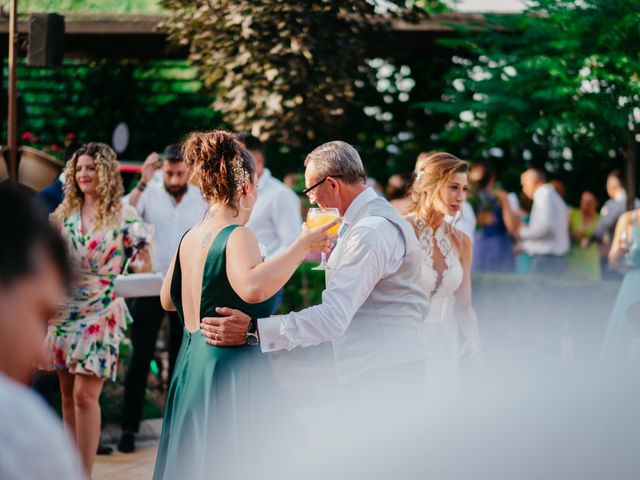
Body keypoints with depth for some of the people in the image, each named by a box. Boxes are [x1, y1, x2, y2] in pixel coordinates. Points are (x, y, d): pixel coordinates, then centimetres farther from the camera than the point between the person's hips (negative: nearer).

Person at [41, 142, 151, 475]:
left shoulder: (123, 216, -4)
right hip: (64, 310, 5)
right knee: (68, 395, 9)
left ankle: (85, 473, -8)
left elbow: (145, 265, -1)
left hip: (100, 312, -5)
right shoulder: (64, 213, 9)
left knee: (85, 394, -12)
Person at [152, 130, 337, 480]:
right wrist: (302, 245, -27)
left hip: (191, 369, 9)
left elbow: (167, 300, 22)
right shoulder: (237, 235, -15)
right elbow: (253, 288, -36)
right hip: (233, 374, -9)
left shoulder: (190, 237, 8)